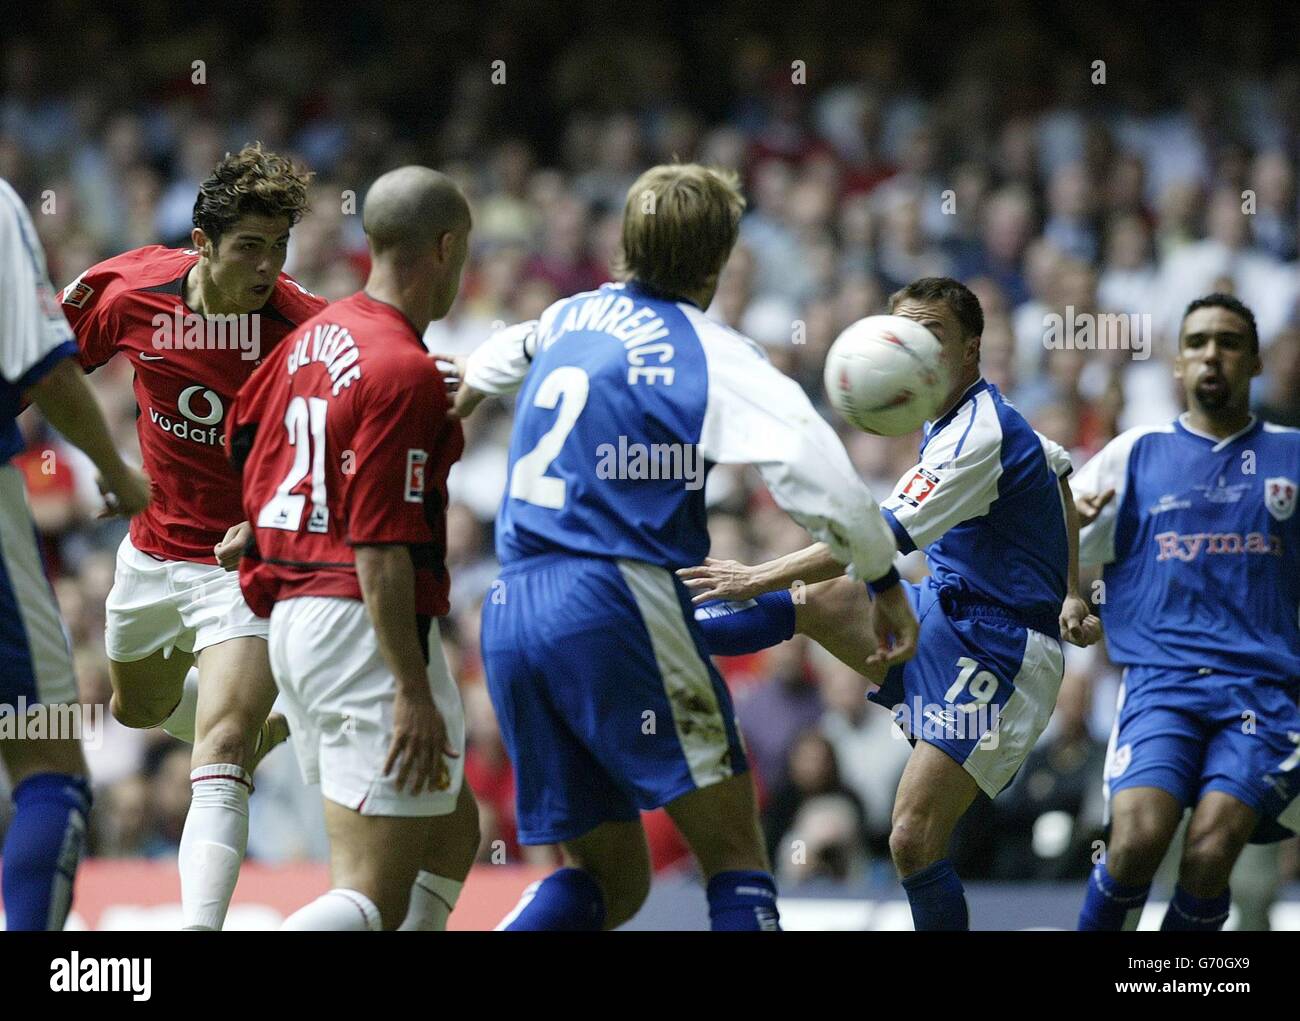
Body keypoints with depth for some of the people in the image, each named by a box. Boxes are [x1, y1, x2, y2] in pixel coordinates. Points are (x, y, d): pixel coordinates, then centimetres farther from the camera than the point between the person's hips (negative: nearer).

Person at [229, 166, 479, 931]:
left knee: (450, 836, 21)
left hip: (293, 609, 10)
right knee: (377, 897, -11)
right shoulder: (406, 372, -16)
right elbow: (380, 545, -20)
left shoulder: (313, 336, 10)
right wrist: (413, 690, -20)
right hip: (364, 627, -10)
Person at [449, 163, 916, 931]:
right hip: (615, 603, -7)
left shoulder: (572, 316, 17)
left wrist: (459, 398, 64)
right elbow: (819, 479, -14)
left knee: (608, 880, 11)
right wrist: (886, 584, 0)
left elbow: (499, 359, 41)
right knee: (735, 854, -2)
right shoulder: (713, 355, -3)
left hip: (510, 613, 7)